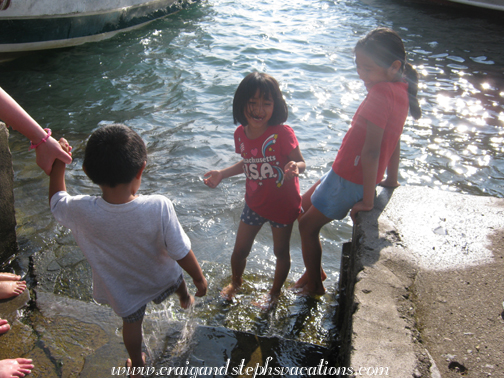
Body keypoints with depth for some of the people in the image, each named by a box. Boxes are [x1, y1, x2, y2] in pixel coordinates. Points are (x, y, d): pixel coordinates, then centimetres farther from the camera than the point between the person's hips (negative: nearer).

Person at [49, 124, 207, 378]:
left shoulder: (80, 212, -35)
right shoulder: (159, 207, -38)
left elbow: (56, 200, -9)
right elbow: (181, 253, -26)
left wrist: (58, 164, -6)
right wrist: (199, 278, -9)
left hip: (123, 289, 0)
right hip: (162, 280, 0)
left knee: (132, 322, 31)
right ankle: (185, 300, 70)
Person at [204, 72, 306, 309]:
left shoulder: (283, 133, -25)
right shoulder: (241, 134, -8)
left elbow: (301, 162, -16)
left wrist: (294, 167, -39)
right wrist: (221, 174, 0)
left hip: (283, 205, -4)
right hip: (254, 203, 4)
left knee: (281, 252, 17)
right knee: (239, 250, 17)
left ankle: (275, 292, 45)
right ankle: (236, 282, 51)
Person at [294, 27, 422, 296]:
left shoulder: (380, 93, -28)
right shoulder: (401, 90, 2)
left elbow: (371, 151, -31)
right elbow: (393, 141, 11)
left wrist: (367, 199, -24)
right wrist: (391, 180, 20)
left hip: (349, 180, -10)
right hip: (347, 172, 10)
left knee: (307, 225, 8)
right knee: (306, 203, 25)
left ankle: (314, 286, 26)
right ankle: (315, 271, 37)